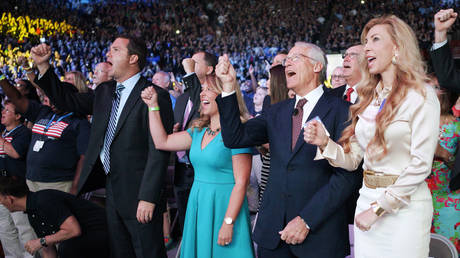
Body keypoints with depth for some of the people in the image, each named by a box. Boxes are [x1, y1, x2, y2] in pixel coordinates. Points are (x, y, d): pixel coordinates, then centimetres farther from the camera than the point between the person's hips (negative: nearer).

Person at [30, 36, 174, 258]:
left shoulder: (154, 96, -14)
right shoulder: (104, 92, 11)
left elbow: (159, 151, -18)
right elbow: (67, 100, 18)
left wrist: (148, 198, -21)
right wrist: (43, 66, 9)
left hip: (139, 197, -7)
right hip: (112, 193, 8)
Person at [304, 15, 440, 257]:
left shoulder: (420, 96, -8)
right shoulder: (368, 97, 10)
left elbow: (420, 164, -14)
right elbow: (352, 159, 8)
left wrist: (378, 208, -14)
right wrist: (325, 143, -11)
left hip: (405, 206, -5)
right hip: (367, 199, 5)